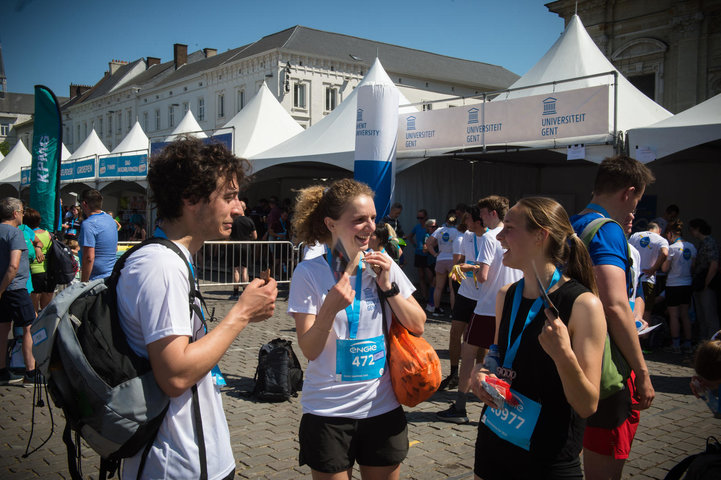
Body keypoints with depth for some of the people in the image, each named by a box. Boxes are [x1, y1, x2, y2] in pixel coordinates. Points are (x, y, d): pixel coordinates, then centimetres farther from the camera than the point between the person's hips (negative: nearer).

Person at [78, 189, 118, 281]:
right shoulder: (110, 219, 10)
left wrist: (83, 283, -16)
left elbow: (89, 257, -21)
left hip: (97, 279, -8)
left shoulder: (88, 224, -16)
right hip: (112, 276, 8)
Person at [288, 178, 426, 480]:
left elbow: (418, 327, 1)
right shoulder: (309, 273, -11)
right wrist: (330, 308, -29)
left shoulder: (383, 266, -1)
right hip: (328, 413, -3)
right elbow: (310, 350, -12)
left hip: (383, 408, 3)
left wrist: (388, 286, -12)